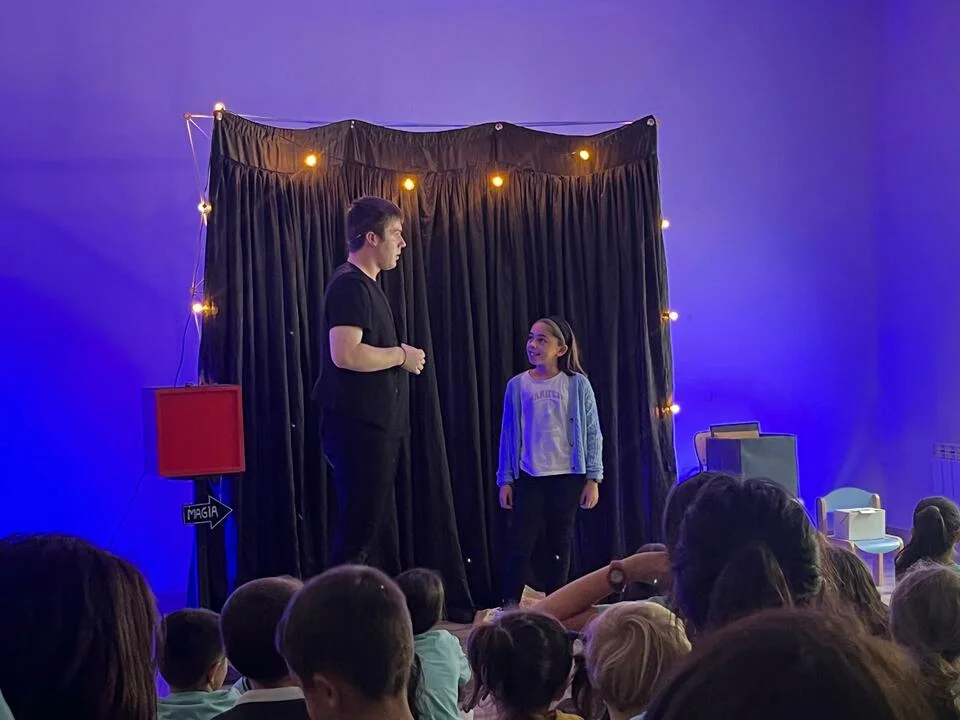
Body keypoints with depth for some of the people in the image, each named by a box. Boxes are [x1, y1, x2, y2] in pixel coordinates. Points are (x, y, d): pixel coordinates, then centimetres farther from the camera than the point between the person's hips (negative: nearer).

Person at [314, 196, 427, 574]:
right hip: (359, 427, -11)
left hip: (375, 427, 11)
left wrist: (400, 356, 9)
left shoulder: (366, 285, 18)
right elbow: (345, 354, -27)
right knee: (359, 530, -7)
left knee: (379, 527, 15)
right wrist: (401, 354, -14)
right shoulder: (350, 285, -14)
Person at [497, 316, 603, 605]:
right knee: (520, 543, -5)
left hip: (567, 476, 0)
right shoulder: (517, 386, 1)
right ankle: (509, 605, -1)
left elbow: (592, 433, 0)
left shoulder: (577, 385, -2)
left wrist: (593, 478, -5)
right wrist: (505, 480, 2)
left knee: (559, 544, 8)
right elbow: (508, 435, 5)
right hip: (529, 477, 1)